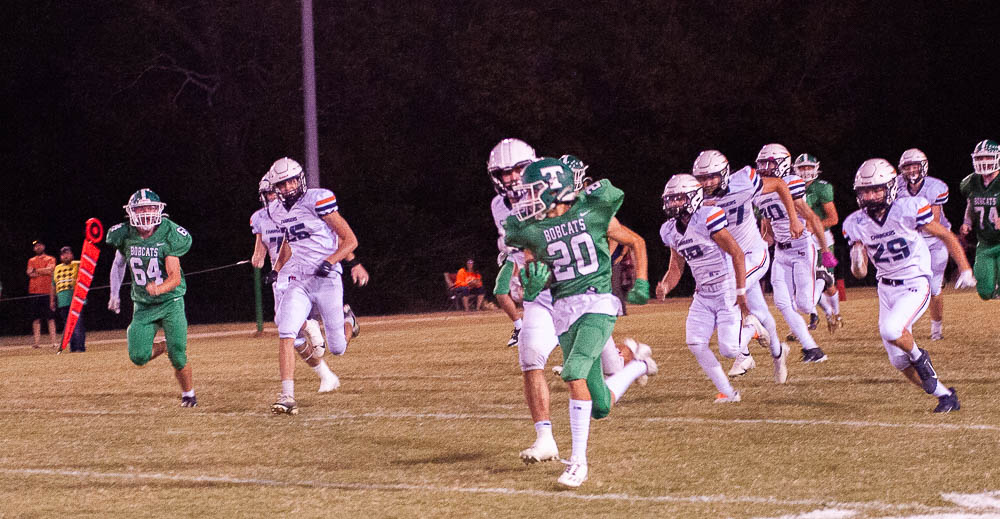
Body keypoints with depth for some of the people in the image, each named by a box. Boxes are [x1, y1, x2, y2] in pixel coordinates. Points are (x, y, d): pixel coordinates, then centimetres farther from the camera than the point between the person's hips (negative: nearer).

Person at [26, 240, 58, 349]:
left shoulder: (50, 259, 10)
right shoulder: (31, 260, 16)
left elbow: (50, 269, -8)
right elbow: (30, 273, 1)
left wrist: (36, 270, -1)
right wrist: (43, 272, -5)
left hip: (47, 291, -2)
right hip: (34, 292, 2)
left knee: (51, 317, -6)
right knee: (36, 318, -1)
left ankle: (54, 342, -10)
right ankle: (37, 342, -1)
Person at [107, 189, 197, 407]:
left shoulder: (168, 236, -16)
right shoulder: (125, 236, -5)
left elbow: (175, 277, -20)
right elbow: (119, 264, 16)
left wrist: (159, 289, -40)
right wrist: (114, 295, 18)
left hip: (170, 301, -3)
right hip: (143, 305, 3)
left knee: (178, 357, -9)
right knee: (138, 357, -12)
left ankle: (188, 393, 20)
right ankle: (163, 347, 23)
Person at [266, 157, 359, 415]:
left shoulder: (318, 200, -11)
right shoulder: (277, 210, 9)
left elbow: (350, 240, -9)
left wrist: (329, 262, -23)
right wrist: (277, 268, 18)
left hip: (327, 280, -4)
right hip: (299, 282, 4)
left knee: (338, 348, 4)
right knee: (287, 335, -19)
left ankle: (347, 321, 41)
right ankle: (287, 396, -18)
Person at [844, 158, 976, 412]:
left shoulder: (909, 210, -17)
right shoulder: (855, 224, -4)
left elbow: (946, 236, -4)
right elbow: (860, 272, -1)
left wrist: (965, 269, -6)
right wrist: (857, 261, -24)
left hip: (915, 285, -5)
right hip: (886, 289, 5)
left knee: (891, 329, -30)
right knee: (899, 360, 3)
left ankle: (919, 357, 2)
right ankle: (945, 395, 20)